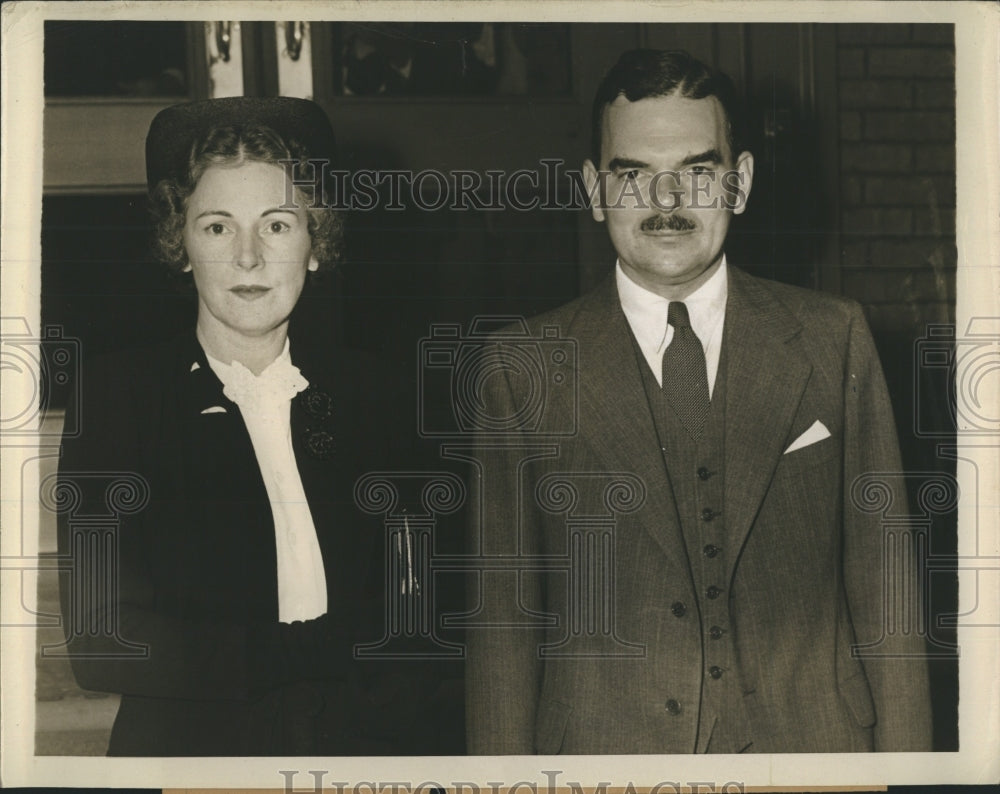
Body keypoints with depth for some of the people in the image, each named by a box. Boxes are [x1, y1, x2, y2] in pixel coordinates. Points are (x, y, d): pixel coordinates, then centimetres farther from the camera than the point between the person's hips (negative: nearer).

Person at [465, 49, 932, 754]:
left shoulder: (834, 340, 0)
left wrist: (905, 767, -3)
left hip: (812, 738, 1)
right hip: (601, 747, -1)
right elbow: (502, 620, -1)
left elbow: (884, 590, 1)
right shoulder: (524, 369, -3)